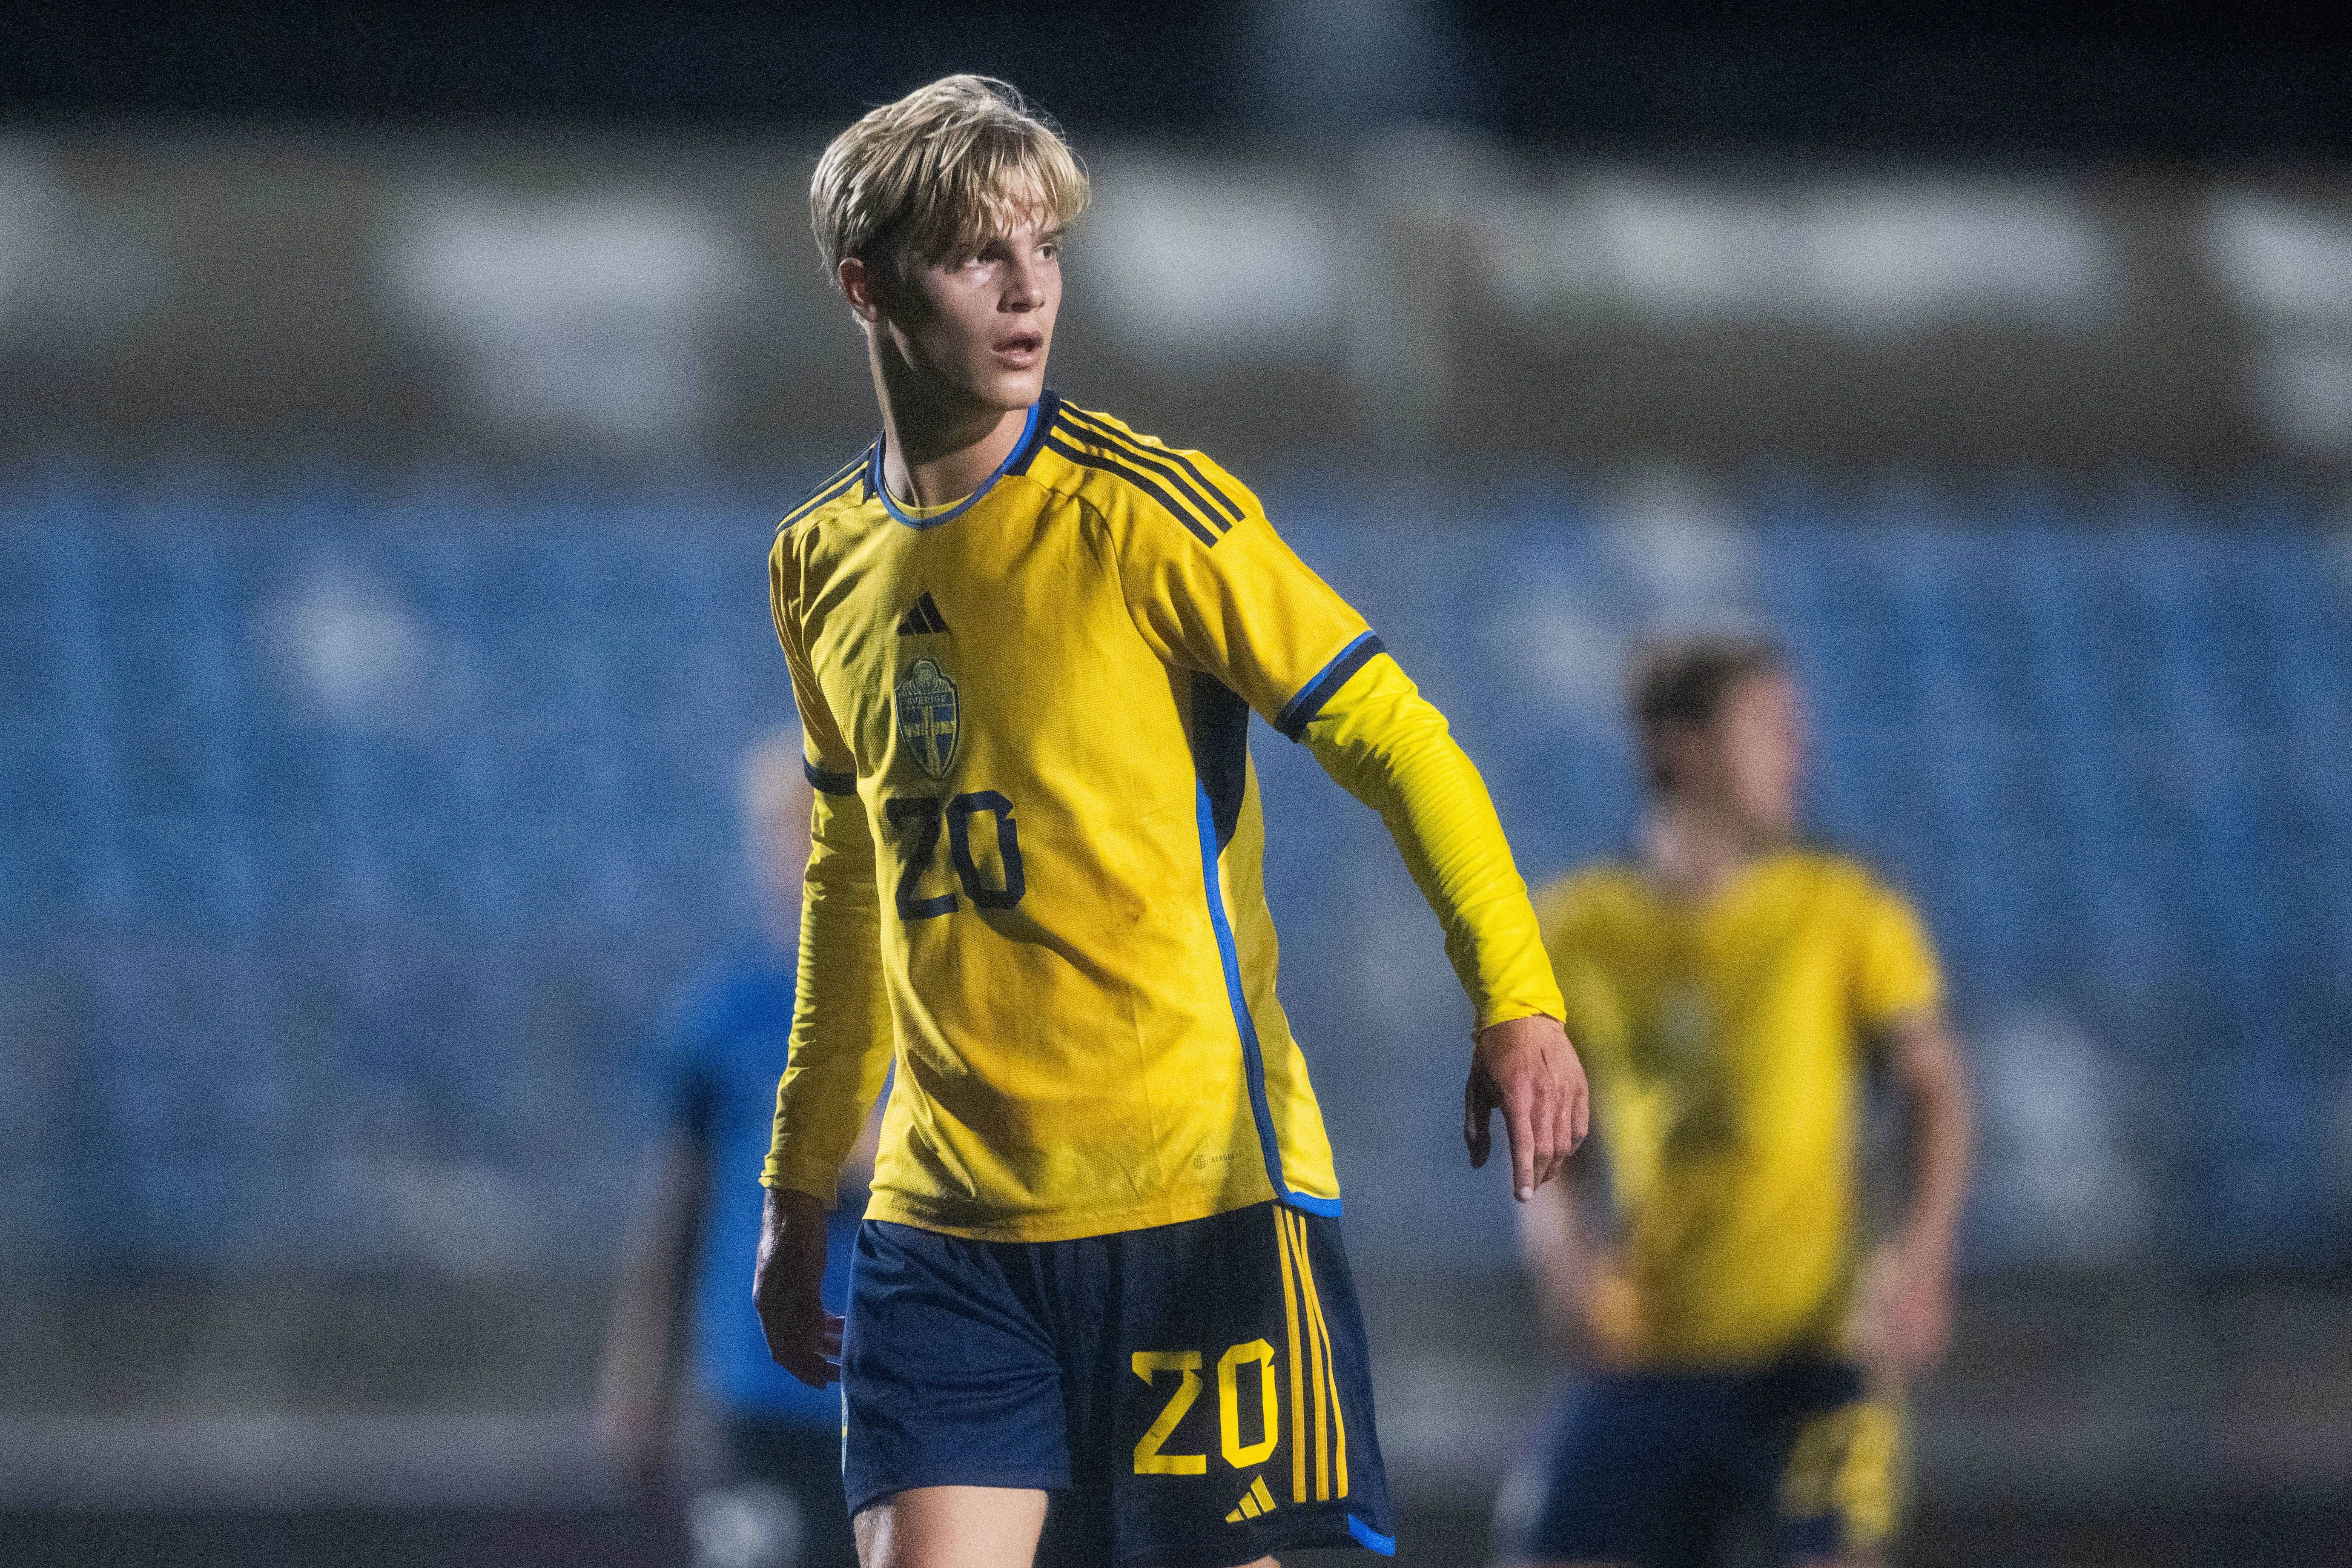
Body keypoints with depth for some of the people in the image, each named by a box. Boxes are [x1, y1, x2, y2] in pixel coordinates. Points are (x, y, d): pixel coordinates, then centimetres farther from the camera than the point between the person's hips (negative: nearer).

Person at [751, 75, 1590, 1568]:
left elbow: (1389, 731, -10)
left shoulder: (1144, 512, -8)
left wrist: (1515, 1000, -24)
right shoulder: (821, 562, 10)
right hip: (947, 1212, 4)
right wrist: (801, 1184, 26)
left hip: (1197, 1191, -4)